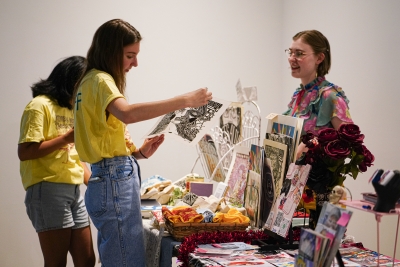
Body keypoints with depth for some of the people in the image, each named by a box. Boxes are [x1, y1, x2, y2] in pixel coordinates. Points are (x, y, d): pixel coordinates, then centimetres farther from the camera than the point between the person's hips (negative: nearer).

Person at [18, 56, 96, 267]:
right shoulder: (40, 105, -7)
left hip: (74, 191, 8)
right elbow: (24, 152, -16)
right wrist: (66, 138, -14)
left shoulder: (72, 110, 18)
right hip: (48, 191, -8)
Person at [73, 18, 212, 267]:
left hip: (110, 180, 10)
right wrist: (185, 100, -34)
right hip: (116, 182, -10)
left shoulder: (92, 81, 18)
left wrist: (137, 153, 4)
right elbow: (127, 113, -35)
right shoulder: (100, 80, -12)